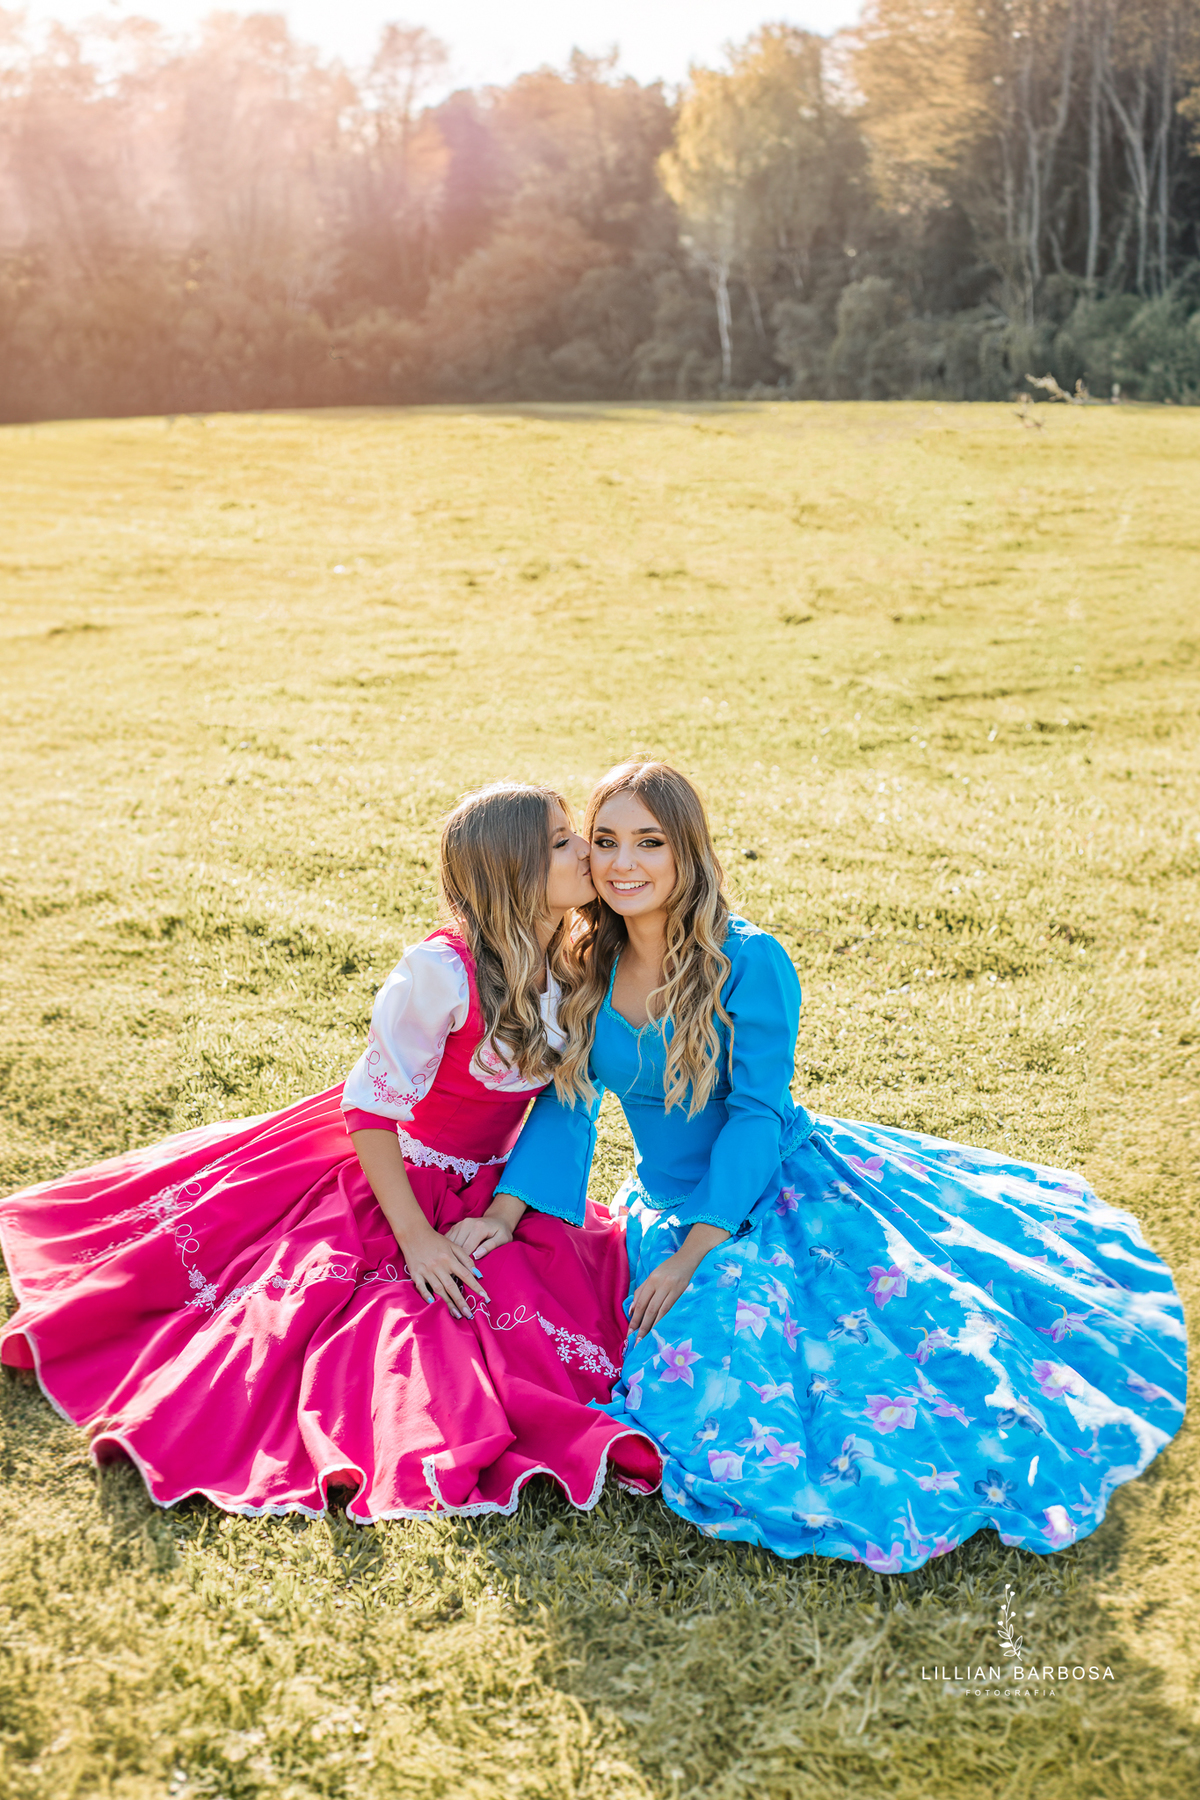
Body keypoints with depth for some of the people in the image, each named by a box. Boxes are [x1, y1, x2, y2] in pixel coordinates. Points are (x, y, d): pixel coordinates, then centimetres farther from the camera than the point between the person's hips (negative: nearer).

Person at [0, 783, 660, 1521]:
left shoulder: (569, 965, -7)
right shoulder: (441, 970, -28)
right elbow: (371, 1106, -22)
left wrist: (507, 1215, -10)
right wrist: (415, 1236, -21)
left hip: (485, 1192, 7)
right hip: (387, 1178, -6)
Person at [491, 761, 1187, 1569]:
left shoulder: (749, 961, -17)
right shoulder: (587, 969, -3)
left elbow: (757, 1115, -18)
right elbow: (566, 1103, 1)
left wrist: (692, 1254, -23)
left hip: (778, 1189, -4)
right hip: (670, 1207, 4)